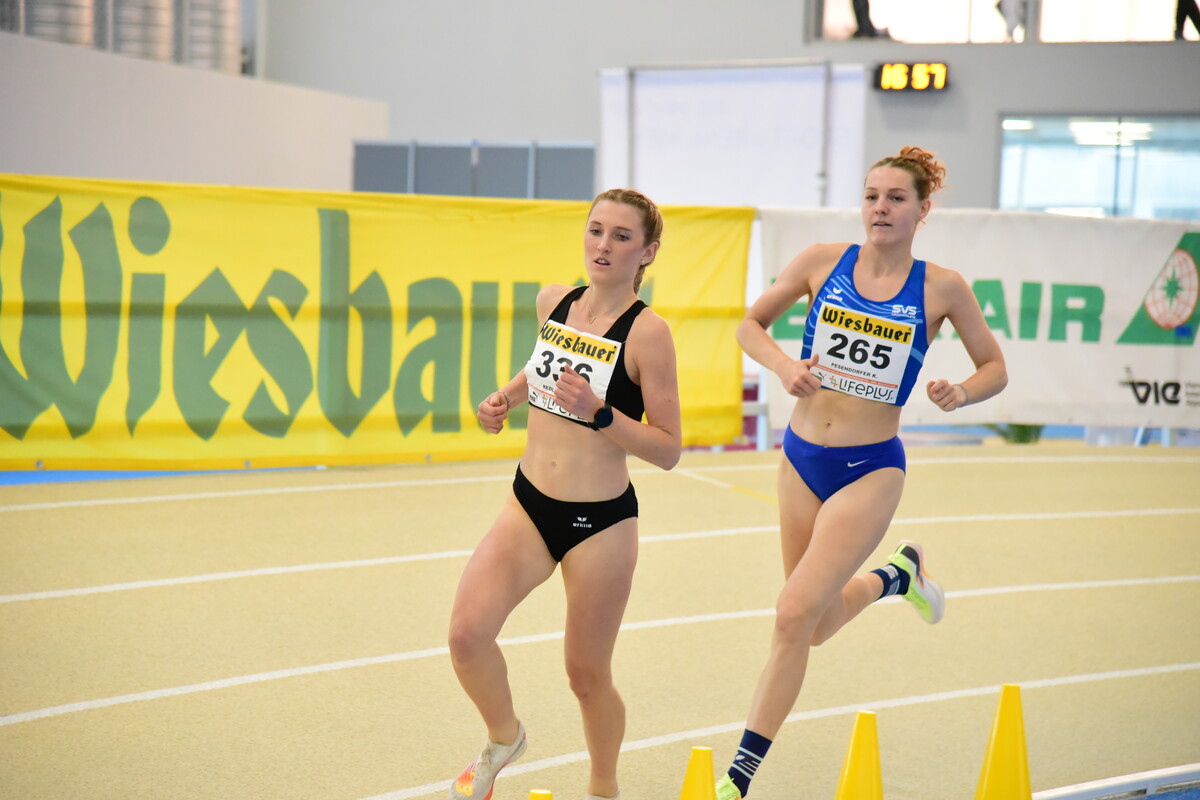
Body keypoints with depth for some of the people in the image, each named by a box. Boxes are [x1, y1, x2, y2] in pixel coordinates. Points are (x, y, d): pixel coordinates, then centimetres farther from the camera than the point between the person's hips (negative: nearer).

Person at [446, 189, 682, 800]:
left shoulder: (646, 332, -15)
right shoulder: (553, 302, 2)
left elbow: (669, 450, -14)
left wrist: (599, 412, -27)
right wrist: (505, 398, 10)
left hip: (600, 521, -4)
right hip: (529, 504, 5)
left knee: (586, 674, 7)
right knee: (467, 634, -13)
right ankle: (504, 737, 18)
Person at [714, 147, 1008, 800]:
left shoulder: (940, 287, -6)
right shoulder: (823, 261, -2)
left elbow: (994, 367, 5)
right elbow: (751, 323, 8)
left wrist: (959, 393, -17)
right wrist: (784, 367, -11)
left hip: (870, 470, -3)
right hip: (802, 456, 4)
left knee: (794, 613, -13)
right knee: (817, 624, 16)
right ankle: (897, 573, 48)